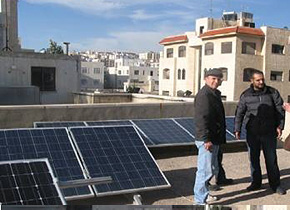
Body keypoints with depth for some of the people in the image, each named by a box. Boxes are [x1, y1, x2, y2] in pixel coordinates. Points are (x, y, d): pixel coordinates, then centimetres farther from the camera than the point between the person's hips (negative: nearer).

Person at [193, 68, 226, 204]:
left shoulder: (215, 94, 18)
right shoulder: (204, 95, -16)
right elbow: (201, 119, -23)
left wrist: (221, 137, 23)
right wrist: (206, 139, -26)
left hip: (214, 138, 11)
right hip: (206, 139, -11)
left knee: (213, 169, 20)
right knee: (205, 170, -5)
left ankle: (203, 194, 34)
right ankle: (200, 200, 6)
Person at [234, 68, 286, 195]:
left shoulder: (272, 93, -1)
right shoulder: (245, 95, 1)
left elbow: (280, 110, 4)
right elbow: (239, 113, 6)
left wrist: (279, 126, -4)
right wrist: (237, 129, 2)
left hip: (269, 132, -1)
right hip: (252, 133, 1)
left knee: (271, 159, 6)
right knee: (254, 159, 10)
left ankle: (275, 184, 19)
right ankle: (256, 183, 24)